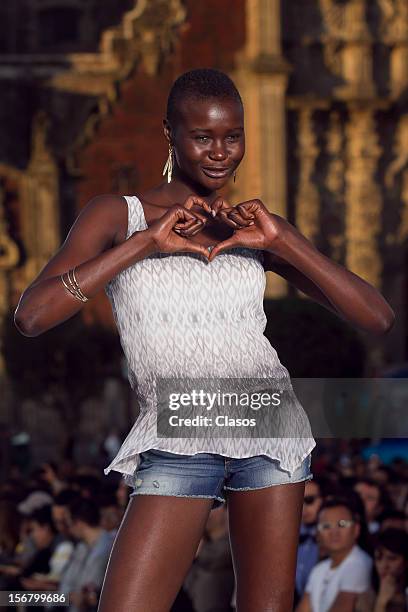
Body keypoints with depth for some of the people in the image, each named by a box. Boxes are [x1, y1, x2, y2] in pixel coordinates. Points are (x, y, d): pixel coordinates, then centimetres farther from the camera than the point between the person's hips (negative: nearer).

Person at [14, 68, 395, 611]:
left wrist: (284, 241, -9)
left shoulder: (255, 226, 10)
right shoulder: (118, 215, 2)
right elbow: (31, 316, -13)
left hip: (268, 423, 2)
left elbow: (379, 318, 3)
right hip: (179, 440, -2)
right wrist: (146, 243, -14)